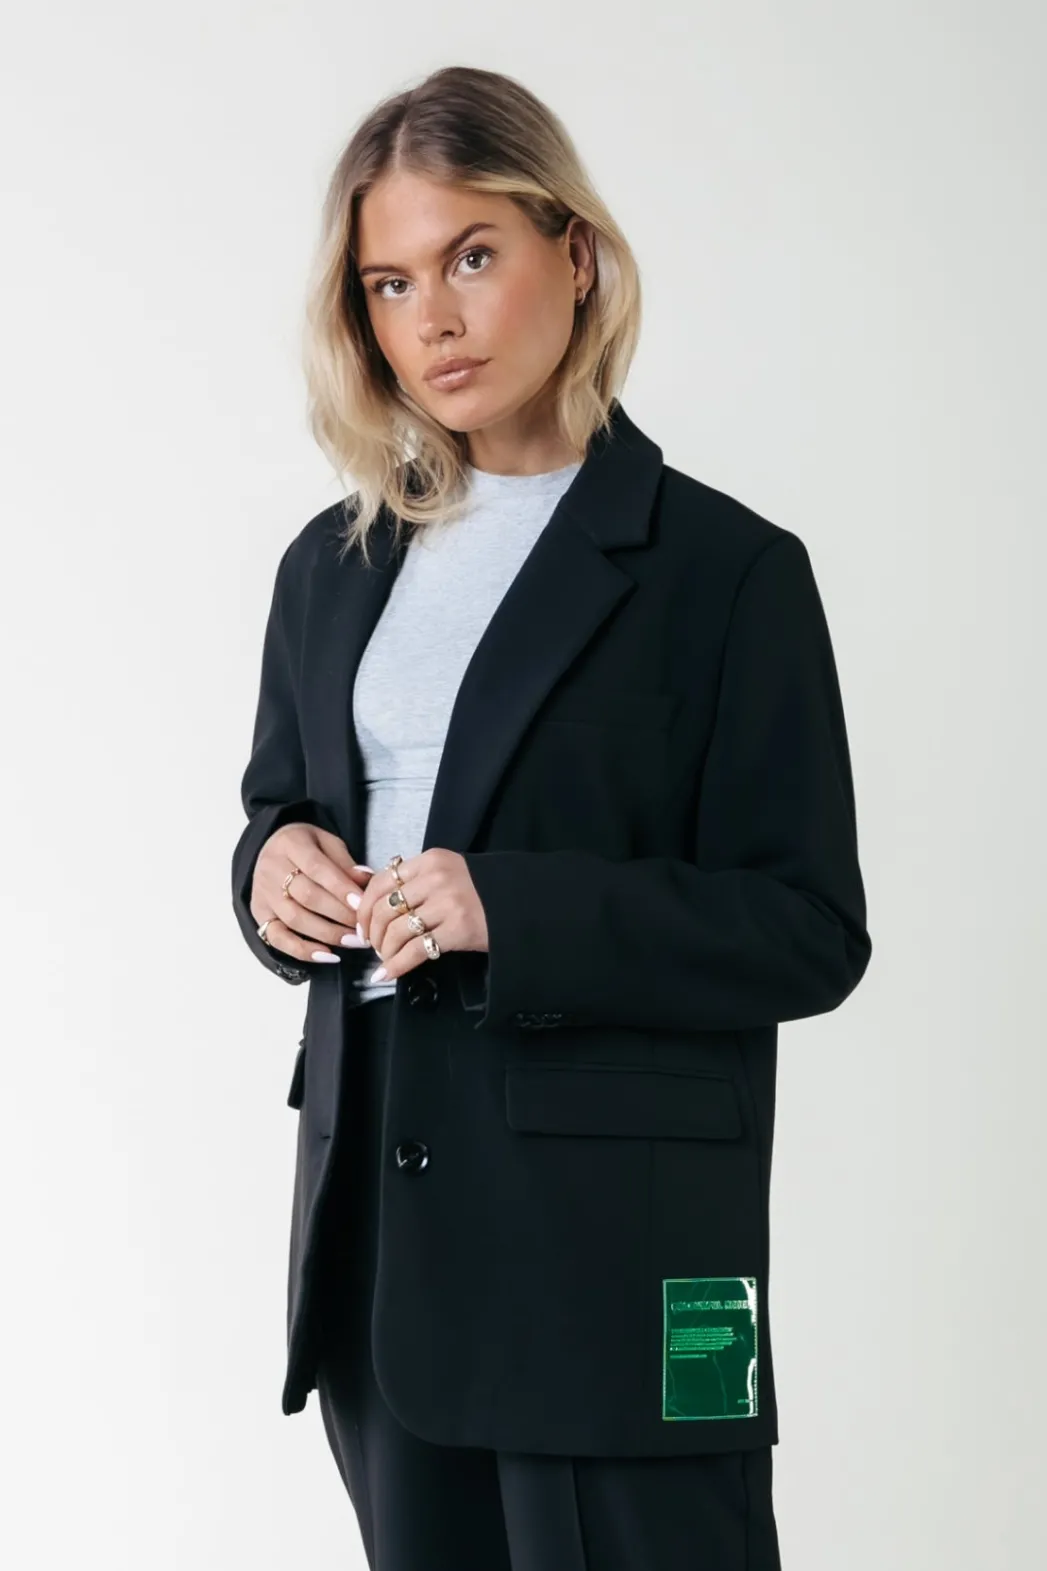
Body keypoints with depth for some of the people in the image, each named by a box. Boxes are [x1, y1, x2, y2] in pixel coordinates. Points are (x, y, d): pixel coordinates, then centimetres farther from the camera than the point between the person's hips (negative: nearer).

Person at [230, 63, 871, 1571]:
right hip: (379, 1223, 6)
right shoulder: (333, 567, 11)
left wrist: (514, 913, -21)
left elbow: (810, 932, -10)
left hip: (616, 1261, -5)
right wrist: (275, 868, -4)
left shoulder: (723, 570, -7)